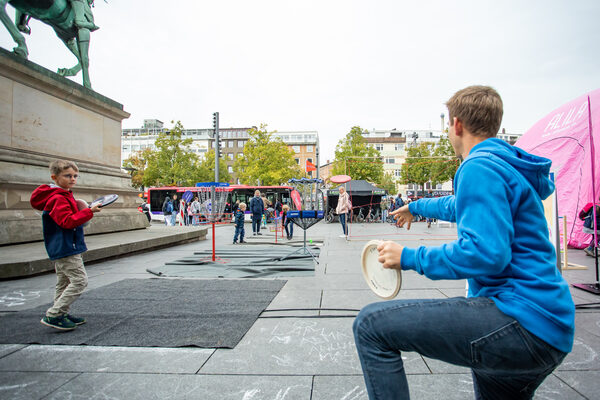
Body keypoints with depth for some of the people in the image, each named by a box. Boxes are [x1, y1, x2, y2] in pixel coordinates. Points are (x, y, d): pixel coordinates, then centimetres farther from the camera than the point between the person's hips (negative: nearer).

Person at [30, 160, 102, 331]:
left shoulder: (64, 195, 16)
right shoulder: (58, 198, -17)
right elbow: (67, 221, -25)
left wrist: (83, 211, 11)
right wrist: (89, 211, -25)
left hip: (61, 250, 11)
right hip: (66, 248, -11)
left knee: (64, 282, 17)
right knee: (79, 281, -10)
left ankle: (61, 315, 27)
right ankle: (53, 315, -4)